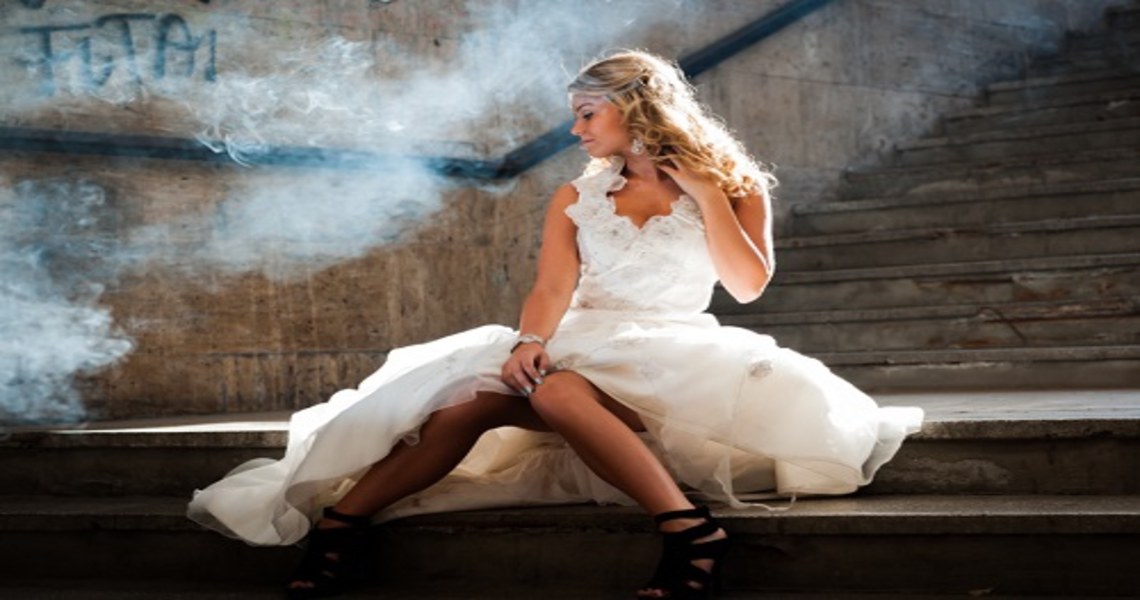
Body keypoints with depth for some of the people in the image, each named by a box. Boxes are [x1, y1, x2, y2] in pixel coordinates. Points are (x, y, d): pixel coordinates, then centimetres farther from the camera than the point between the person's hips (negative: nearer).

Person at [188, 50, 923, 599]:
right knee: (466, 400, -29)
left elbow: (750, 284, -2)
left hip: (670, 357, -3)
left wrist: (705, 192, -4)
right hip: (581, 351, 4)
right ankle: (337, 523, -35)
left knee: (560, 392, -39)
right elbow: (553, 287, 2)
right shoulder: (575, 200, 18)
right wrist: (530, 340, -19)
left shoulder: (734, 187, 11)